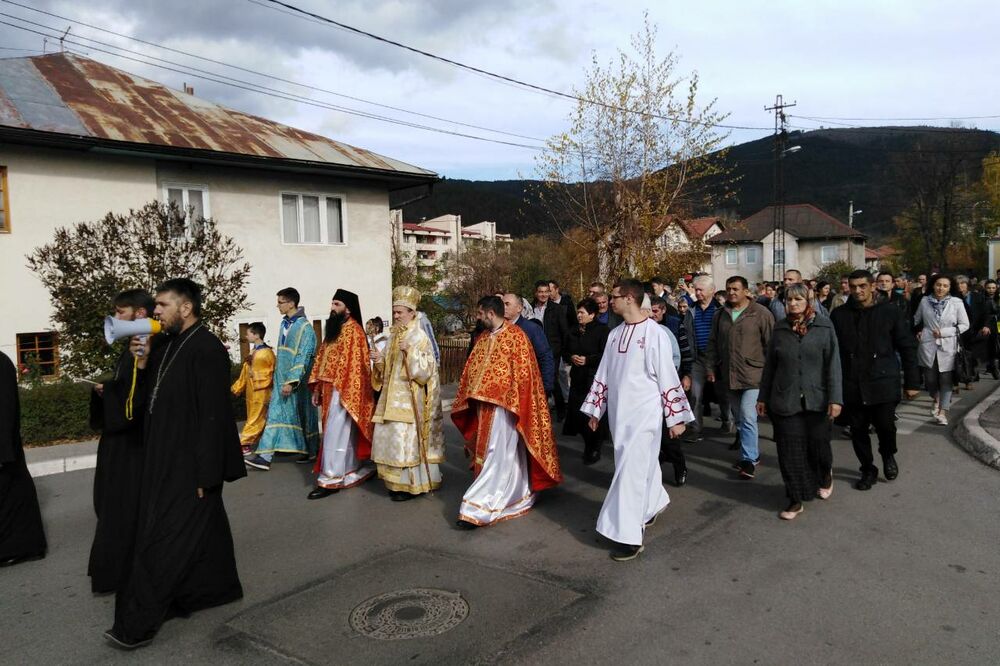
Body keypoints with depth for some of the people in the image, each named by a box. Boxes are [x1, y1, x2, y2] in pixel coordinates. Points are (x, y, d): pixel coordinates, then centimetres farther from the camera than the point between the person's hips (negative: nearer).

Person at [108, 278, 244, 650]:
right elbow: (145, 402, 12)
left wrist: (205, 474, -20)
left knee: (163, 542, -1)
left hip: (188, 465, -9)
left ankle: (137, 625, 8)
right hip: (165, 459, 9)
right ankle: (215, 588, 34)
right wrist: (142, 364, -5)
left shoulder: (206, 349, -18)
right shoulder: (163, 345, 8)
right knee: (200, 530, 19)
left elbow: (213, 416, -20)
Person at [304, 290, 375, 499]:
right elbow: (322, 360, 18)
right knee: (344, 434, 14)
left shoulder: (353, 330, -12)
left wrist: (344, 394, -21)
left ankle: (330, 480, -3)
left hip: (342, 391, -9)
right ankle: (352, 471, 24)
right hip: (330, 389, 9)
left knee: (335, 434, -7)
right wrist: (317, 389, 15)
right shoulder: (334, 328, 16)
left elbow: (354, 364, -18)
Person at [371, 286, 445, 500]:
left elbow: (425, 370, -17)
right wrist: (381, 361, -1)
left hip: (410, 400, -8)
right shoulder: (395, 336, 14)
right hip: (393, 398, 8)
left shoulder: (419, 336, -10)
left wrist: (410, 351, -28)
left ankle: (411, 484, 2)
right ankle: (397, 481, 19)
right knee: (393, 438, 9)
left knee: (407, 439, -7)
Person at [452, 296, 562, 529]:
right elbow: (472, 370, 17)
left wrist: (511, 402, -16)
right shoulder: (483, 338, 13)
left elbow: (523, 372, -13)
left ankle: (479, 508, -9)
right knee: (492, 453, 14)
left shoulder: (515, 336, -10)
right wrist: (469, 398, 10)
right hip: (482, 404, 9)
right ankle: (516, 494, 29)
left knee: (496, 455, -7)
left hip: (503, 404, -8)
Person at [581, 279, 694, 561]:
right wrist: (595, 410, 14)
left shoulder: (655, 333, -12)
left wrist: (675, 417, -8)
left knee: (632, 470, -7)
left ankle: (630, 536, 0)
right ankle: (652, 506, 41)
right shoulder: (615, 334, 7)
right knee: (640, 465, 18)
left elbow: (668, 377, -10)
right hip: (618, 413, 6)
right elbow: (603, 375, 13)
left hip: (643, 413, -6)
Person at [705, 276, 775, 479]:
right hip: (729, 376, 6)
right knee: (739, 419, 13)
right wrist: (710, 367, 11)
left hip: (753, 374, -6)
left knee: (747, 417, -12)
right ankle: (753, 454, 28)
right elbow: (713, 343, 15)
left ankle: (748, 460, -2)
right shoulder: (721, 315, 9)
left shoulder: (760, 313, -7)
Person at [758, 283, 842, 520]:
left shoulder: (824, 325, -3)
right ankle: (796, 499, 17)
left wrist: (835, 397, -13)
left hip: (817, 399, -2)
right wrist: (763, 397, 11)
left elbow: (833, 363, -7)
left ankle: (825, 475, 43)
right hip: (785, 400, 2)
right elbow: (770, 365, 10)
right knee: (790, 452, 3)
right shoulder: (780, 328, 5)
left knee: (819, 445, 10)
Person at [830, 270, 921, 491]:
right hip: (852, 385, 2)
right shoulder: (839, 315, 3)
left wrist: (911, 382, 2)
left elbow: (908, 348, 3)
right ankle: (868, 470, 27)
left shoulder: (890, 312, -1)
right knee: (858, 430, 7)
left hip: (883, 383, -2)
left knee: (885, 425, -3)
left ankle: (888, 455, 30)